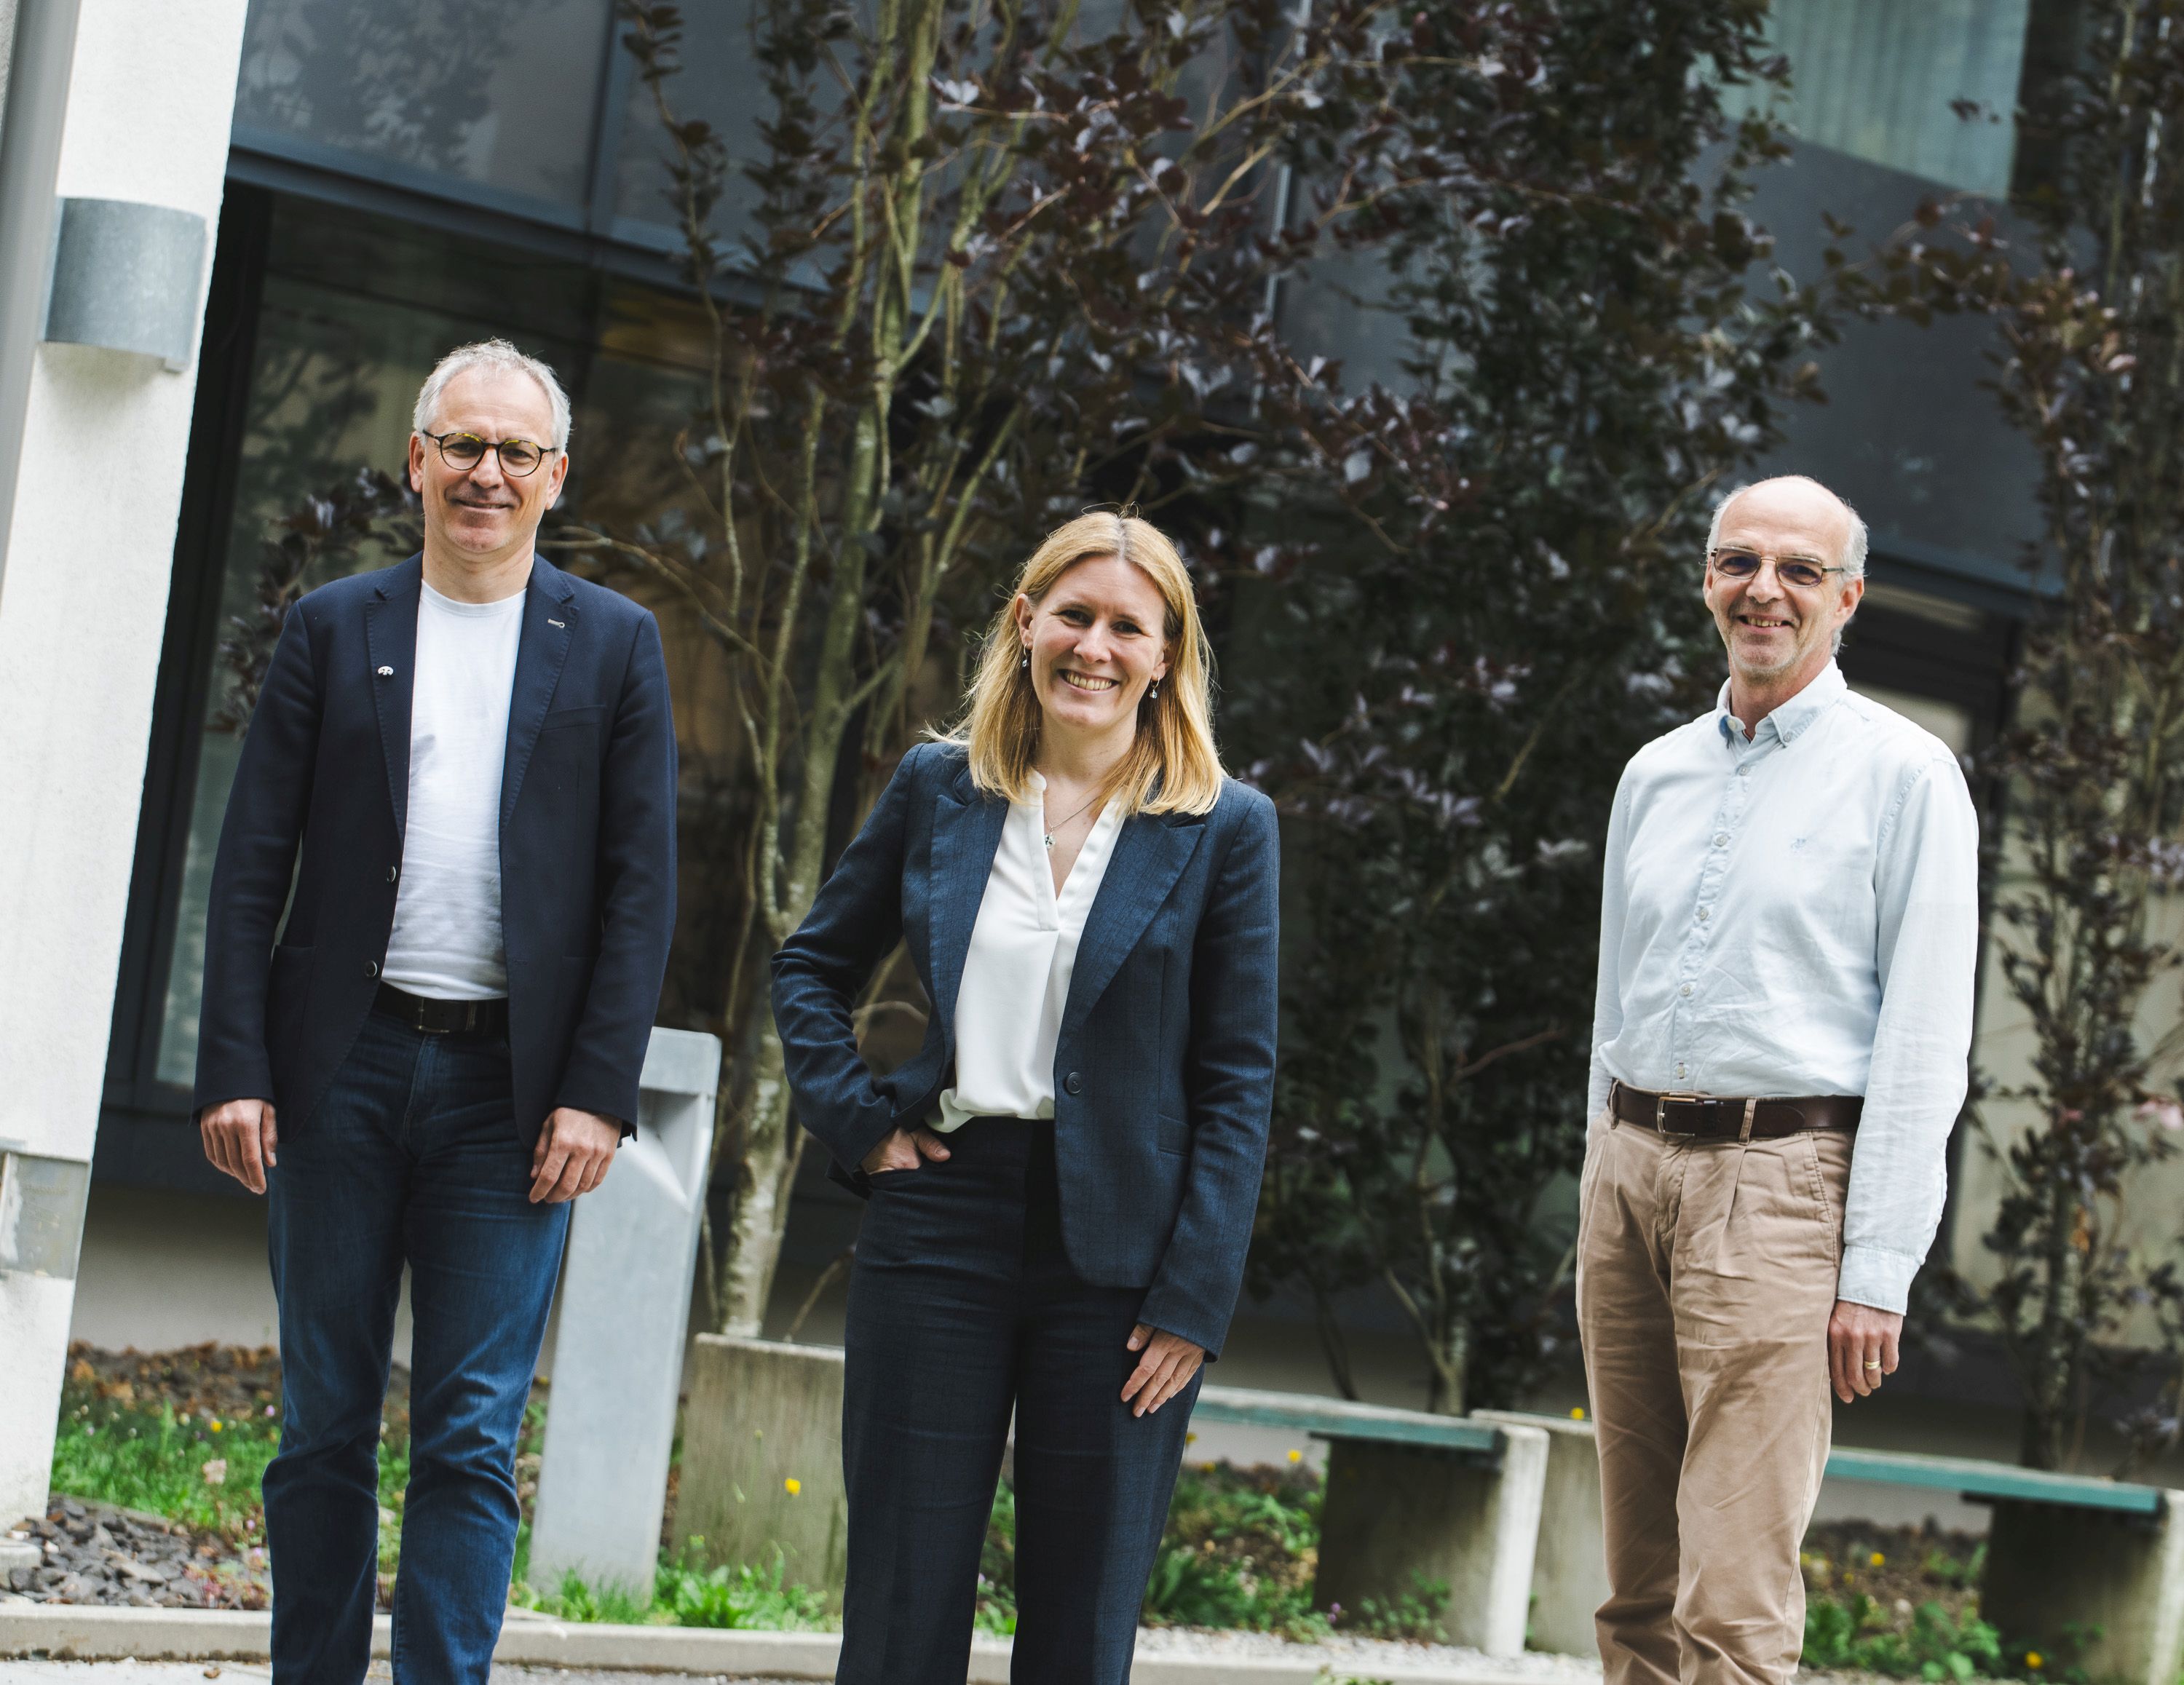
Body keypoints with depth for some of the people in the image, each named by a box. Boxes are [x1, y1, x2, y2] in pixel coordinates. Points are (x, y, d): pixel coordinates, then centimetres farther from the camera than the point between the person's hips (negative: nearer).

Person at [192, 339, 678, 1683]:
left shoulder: (615, 647, 6)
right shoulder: (333, 630, 8)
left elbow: (642, 888, 2)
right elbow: (254, 866, 5)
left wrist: (600, 1093, -7)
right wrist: (236, 1068, -4)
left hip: (514, 1082, -1)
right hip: (346, 1066, 1)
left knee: (472, 1435, -3)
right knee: (326, 1423, 7)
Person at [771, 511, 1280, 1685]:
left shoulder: (1225, 828, 0)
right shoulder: (938, 789, 7)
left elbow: (1238, 1082, -2)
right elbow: (811, 965, 19)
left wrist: (1194, 1300, -8)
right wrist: (855, 1118, 3)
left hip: (1118, 1259, -2)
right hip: (941, 1218, 2)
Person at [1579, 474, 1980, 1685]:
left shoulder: (1902, 773, -1)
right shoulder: (1655, 774, 16)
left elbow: (1926, 1037, -6)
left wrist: (1879, 1269, -12)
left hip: (1777, 1178, -6)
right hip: (1629, 1168, 6)